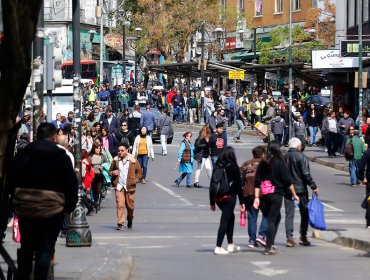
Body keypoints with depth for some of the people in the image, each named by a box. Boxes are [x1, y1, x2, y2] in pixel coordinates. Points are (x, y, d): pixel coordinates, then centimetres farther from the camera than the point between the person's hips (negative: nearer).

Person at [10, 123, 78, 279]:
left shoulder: (22, 155, 4)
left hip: (25, 209, 4)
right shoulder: (61, 157, -7)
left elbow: (12, 181, 8)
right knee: (45, 249, 1)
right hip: (52, 210, -3)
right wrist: (69, 206, 3)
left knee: (26, 247, 15)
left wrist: (17, 202, 15)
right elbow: (71, 184, -7)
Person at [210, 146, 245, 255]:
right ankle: (218, 247, -7)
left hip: (217, 197, 5)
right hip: (229, 197, -5)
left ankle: (231, 245, 25)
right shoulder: (233, 167, -6)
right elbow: (238, 185, -6)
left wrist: (212, 202, 14)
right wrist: (241, 202, -2)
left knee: (230, 217, 22)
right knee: (225, 221, -2)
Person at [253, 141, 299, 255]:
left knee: (277, 217, 20)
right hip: (276, 195, -5)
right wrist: (294, 195, 3)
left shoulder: (262, 163, 5)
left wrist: (257, 197, 5)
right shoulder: (279, 163, -8)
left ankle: (271, 244, 16)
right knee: (272, 220, -2)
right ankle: (268, 247, -5)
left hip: (264, 195, 5)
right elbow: (287, 181, -6)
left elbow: (257, 182, 3)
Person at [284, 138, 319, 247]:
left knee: (289, 214, 4)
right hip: (301, 189, -3)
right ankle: (303, 236, 9)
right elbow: (306, 174, -13)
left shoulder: (284, 157, 3)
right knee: (304, 213, 9)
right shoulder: (301, 157, -10)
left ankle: (289, 237, -4)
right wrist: (313, 187, -7)